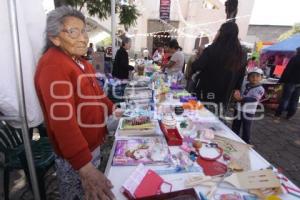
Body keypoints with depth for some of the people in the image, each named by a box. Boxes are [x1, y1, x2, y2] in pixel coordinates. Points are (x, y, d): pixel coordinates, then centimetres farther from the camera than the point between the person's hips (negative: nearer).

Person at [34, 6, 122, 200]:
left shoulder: (79, 60, 6)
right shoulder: (53, 65, -26)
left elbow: (94, 92, 18)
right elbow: (63, 121, -35)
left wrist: (112, 109, 19)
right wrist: (85, 168, -37)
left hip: (92, 144, 9)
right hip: (75, 157, -8)